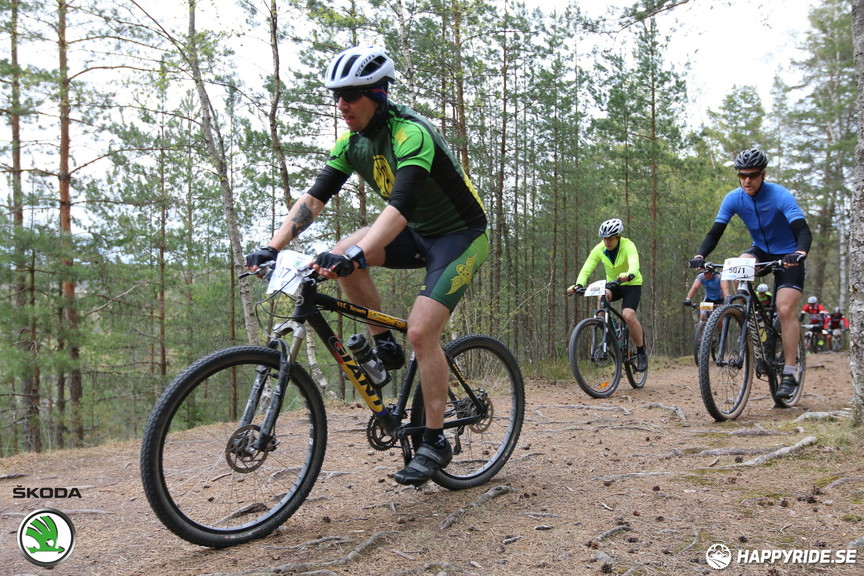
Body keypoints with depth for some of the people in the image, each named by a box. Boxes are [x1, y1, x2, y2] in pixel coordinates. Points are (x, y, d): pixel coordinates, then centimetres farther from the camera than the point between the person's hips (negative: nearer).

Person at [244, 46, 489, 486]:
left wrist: (355, 255, -53)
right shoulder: (351, 143, -3)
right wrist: (272, 247, -20)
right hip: (417, 234, 7)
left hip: (460, 235, -7)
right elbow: (315, 197, -8)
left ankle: (435, 442, -4)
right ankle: (383, 342, 1)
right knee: (340, 256, -17)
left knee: (421, 331, -20)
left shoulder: (410, 133, -26)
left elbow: (401, 205, -40)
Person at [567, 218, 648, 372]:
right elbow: (586, 269, -22)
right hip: (612, 284, 3)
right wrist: (578, 284, -42)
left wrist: (629, 275, -65)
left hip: (631, 284, -3)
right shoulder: (599, 249, -13)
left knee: (628, 316, -26)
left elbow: (634, 263, -43)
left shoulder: (628, 245, -23)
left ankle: (641, 353, -5)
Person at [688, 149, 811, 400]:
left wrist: (800, 253, -55)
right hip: (760, 250, 4)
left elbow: (803, 231, -33)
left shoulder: (780, 195, -24)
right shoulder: (734, 198, -13)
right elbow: (715, 232, -17)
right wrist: (700, 255, -35)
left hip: (787, 255, -4)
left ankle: (790, 374, -9)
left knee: (785, 311, -16)